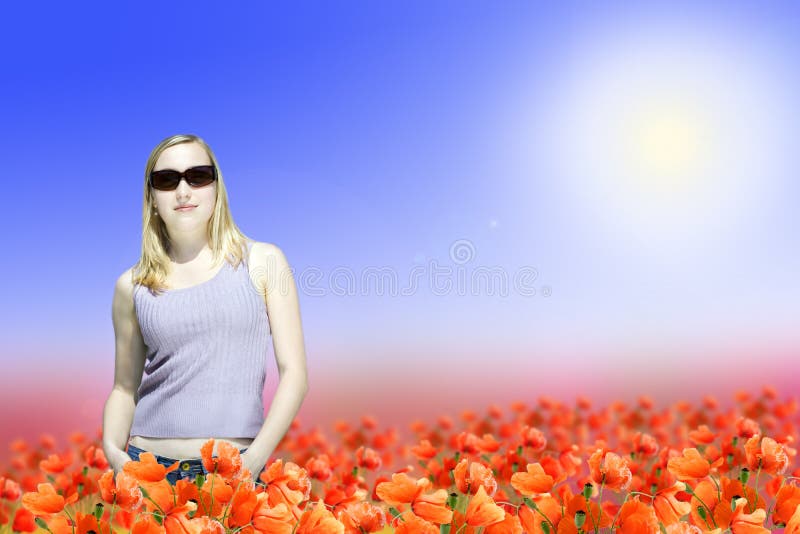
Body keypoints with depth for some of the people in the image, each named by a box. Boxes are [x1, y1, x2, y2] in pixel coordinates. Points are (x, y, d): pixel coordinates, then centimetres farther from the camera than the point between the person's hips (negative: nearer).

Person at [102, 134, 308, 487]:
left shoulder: (262, 261, -1)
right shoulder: (132, 286, 6)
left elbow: (294, 373, -3)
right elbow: (124, 387, 14)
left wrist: (254, 459, -12)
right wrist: (113, 450, -4)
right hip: (148, 468, 2)